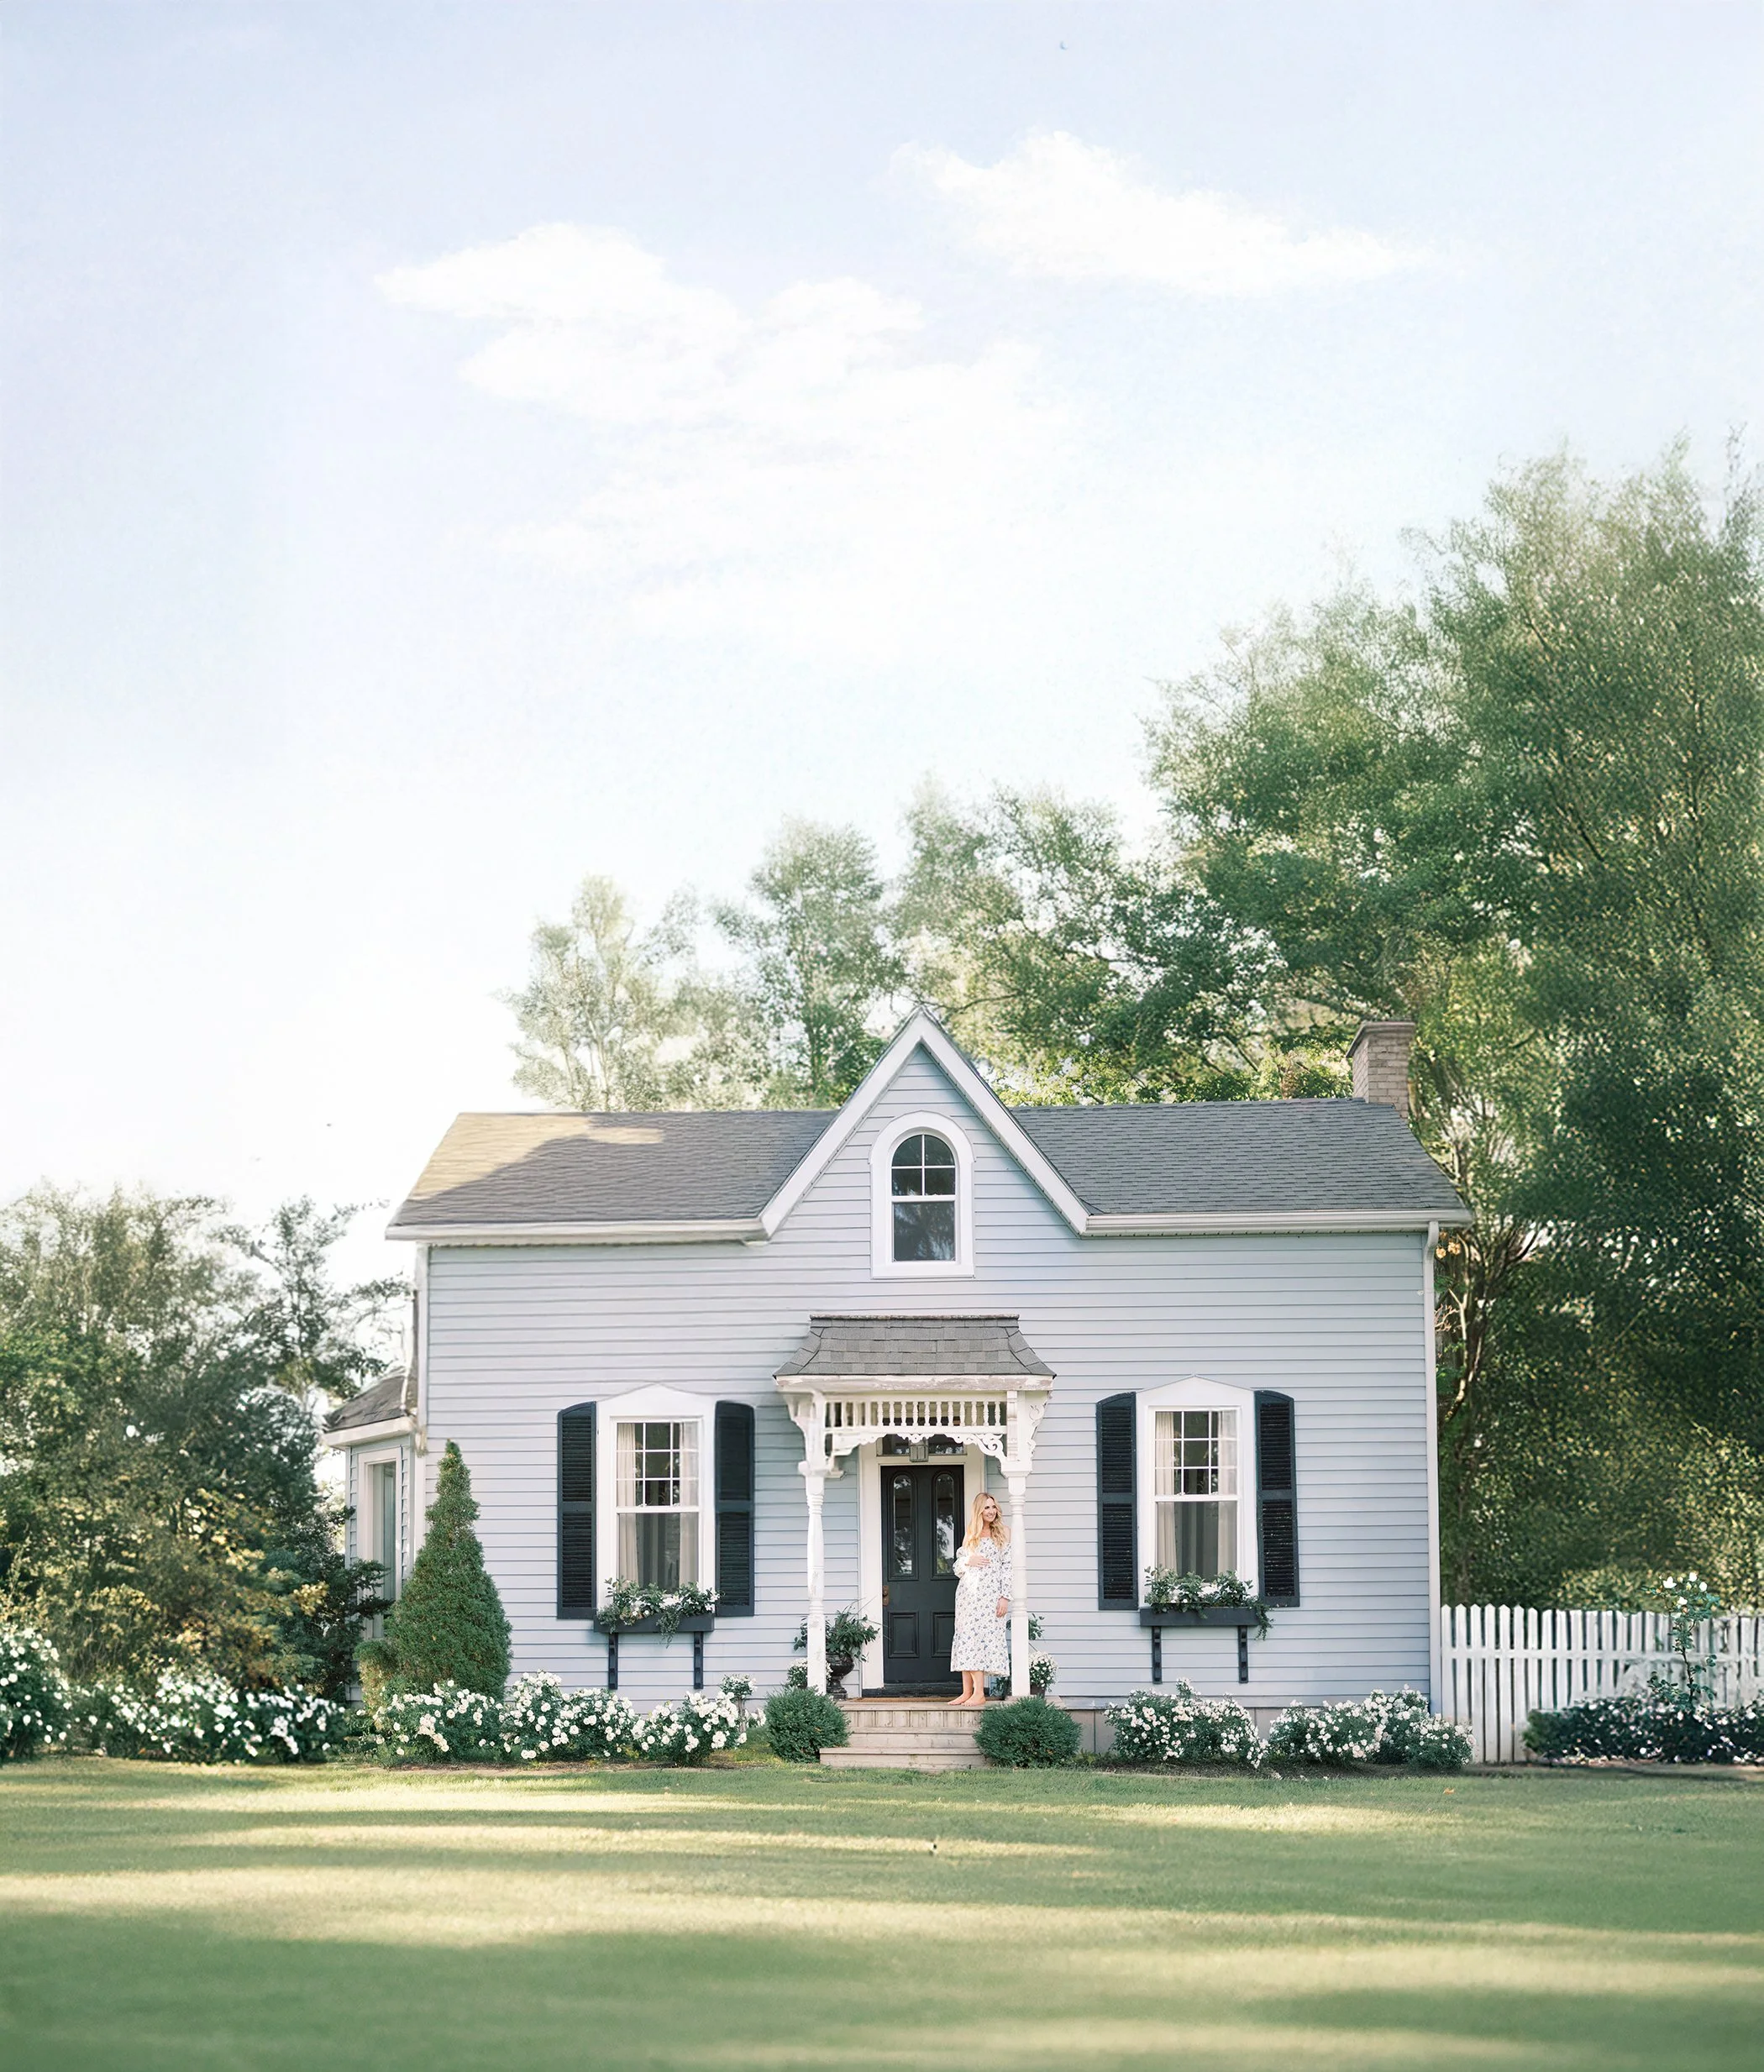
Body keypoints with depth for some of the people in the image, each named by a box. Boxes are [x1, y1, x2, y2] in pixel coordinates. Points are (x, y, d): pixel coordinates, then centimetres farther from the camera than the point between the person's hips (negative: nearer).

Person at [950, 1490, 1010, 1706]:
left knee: (981, 1637, -12)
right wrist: (968, 1561, -4)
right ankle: (967, 1692, 2)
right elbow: (957, 1568, 19)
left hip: (989, 1594, -5)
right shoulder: (970, 1537, 15)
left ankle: (979, 1693, -14)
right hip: (967, 1592, 5)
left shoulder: (1002, 1536, 4)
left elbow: (1008, 1568, -1)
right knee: (965, 1638, 0)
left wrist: (1005, 1597, -9)